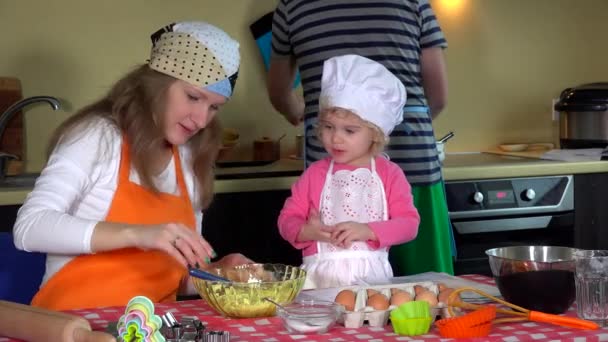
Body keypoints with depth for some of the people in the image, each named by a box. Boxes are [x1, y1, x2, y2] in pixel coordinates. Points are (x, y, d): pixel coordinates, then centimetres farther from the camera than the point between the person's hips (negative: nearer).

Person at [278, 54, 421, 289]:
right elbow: (287, 219, 11)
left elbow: (409, 223, 1)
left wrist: (367, 231, -12)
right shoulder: (315, 174, 11)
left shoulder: (389, 174, 8)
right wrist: (306, 231, -11)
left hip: (370, 276, -1)